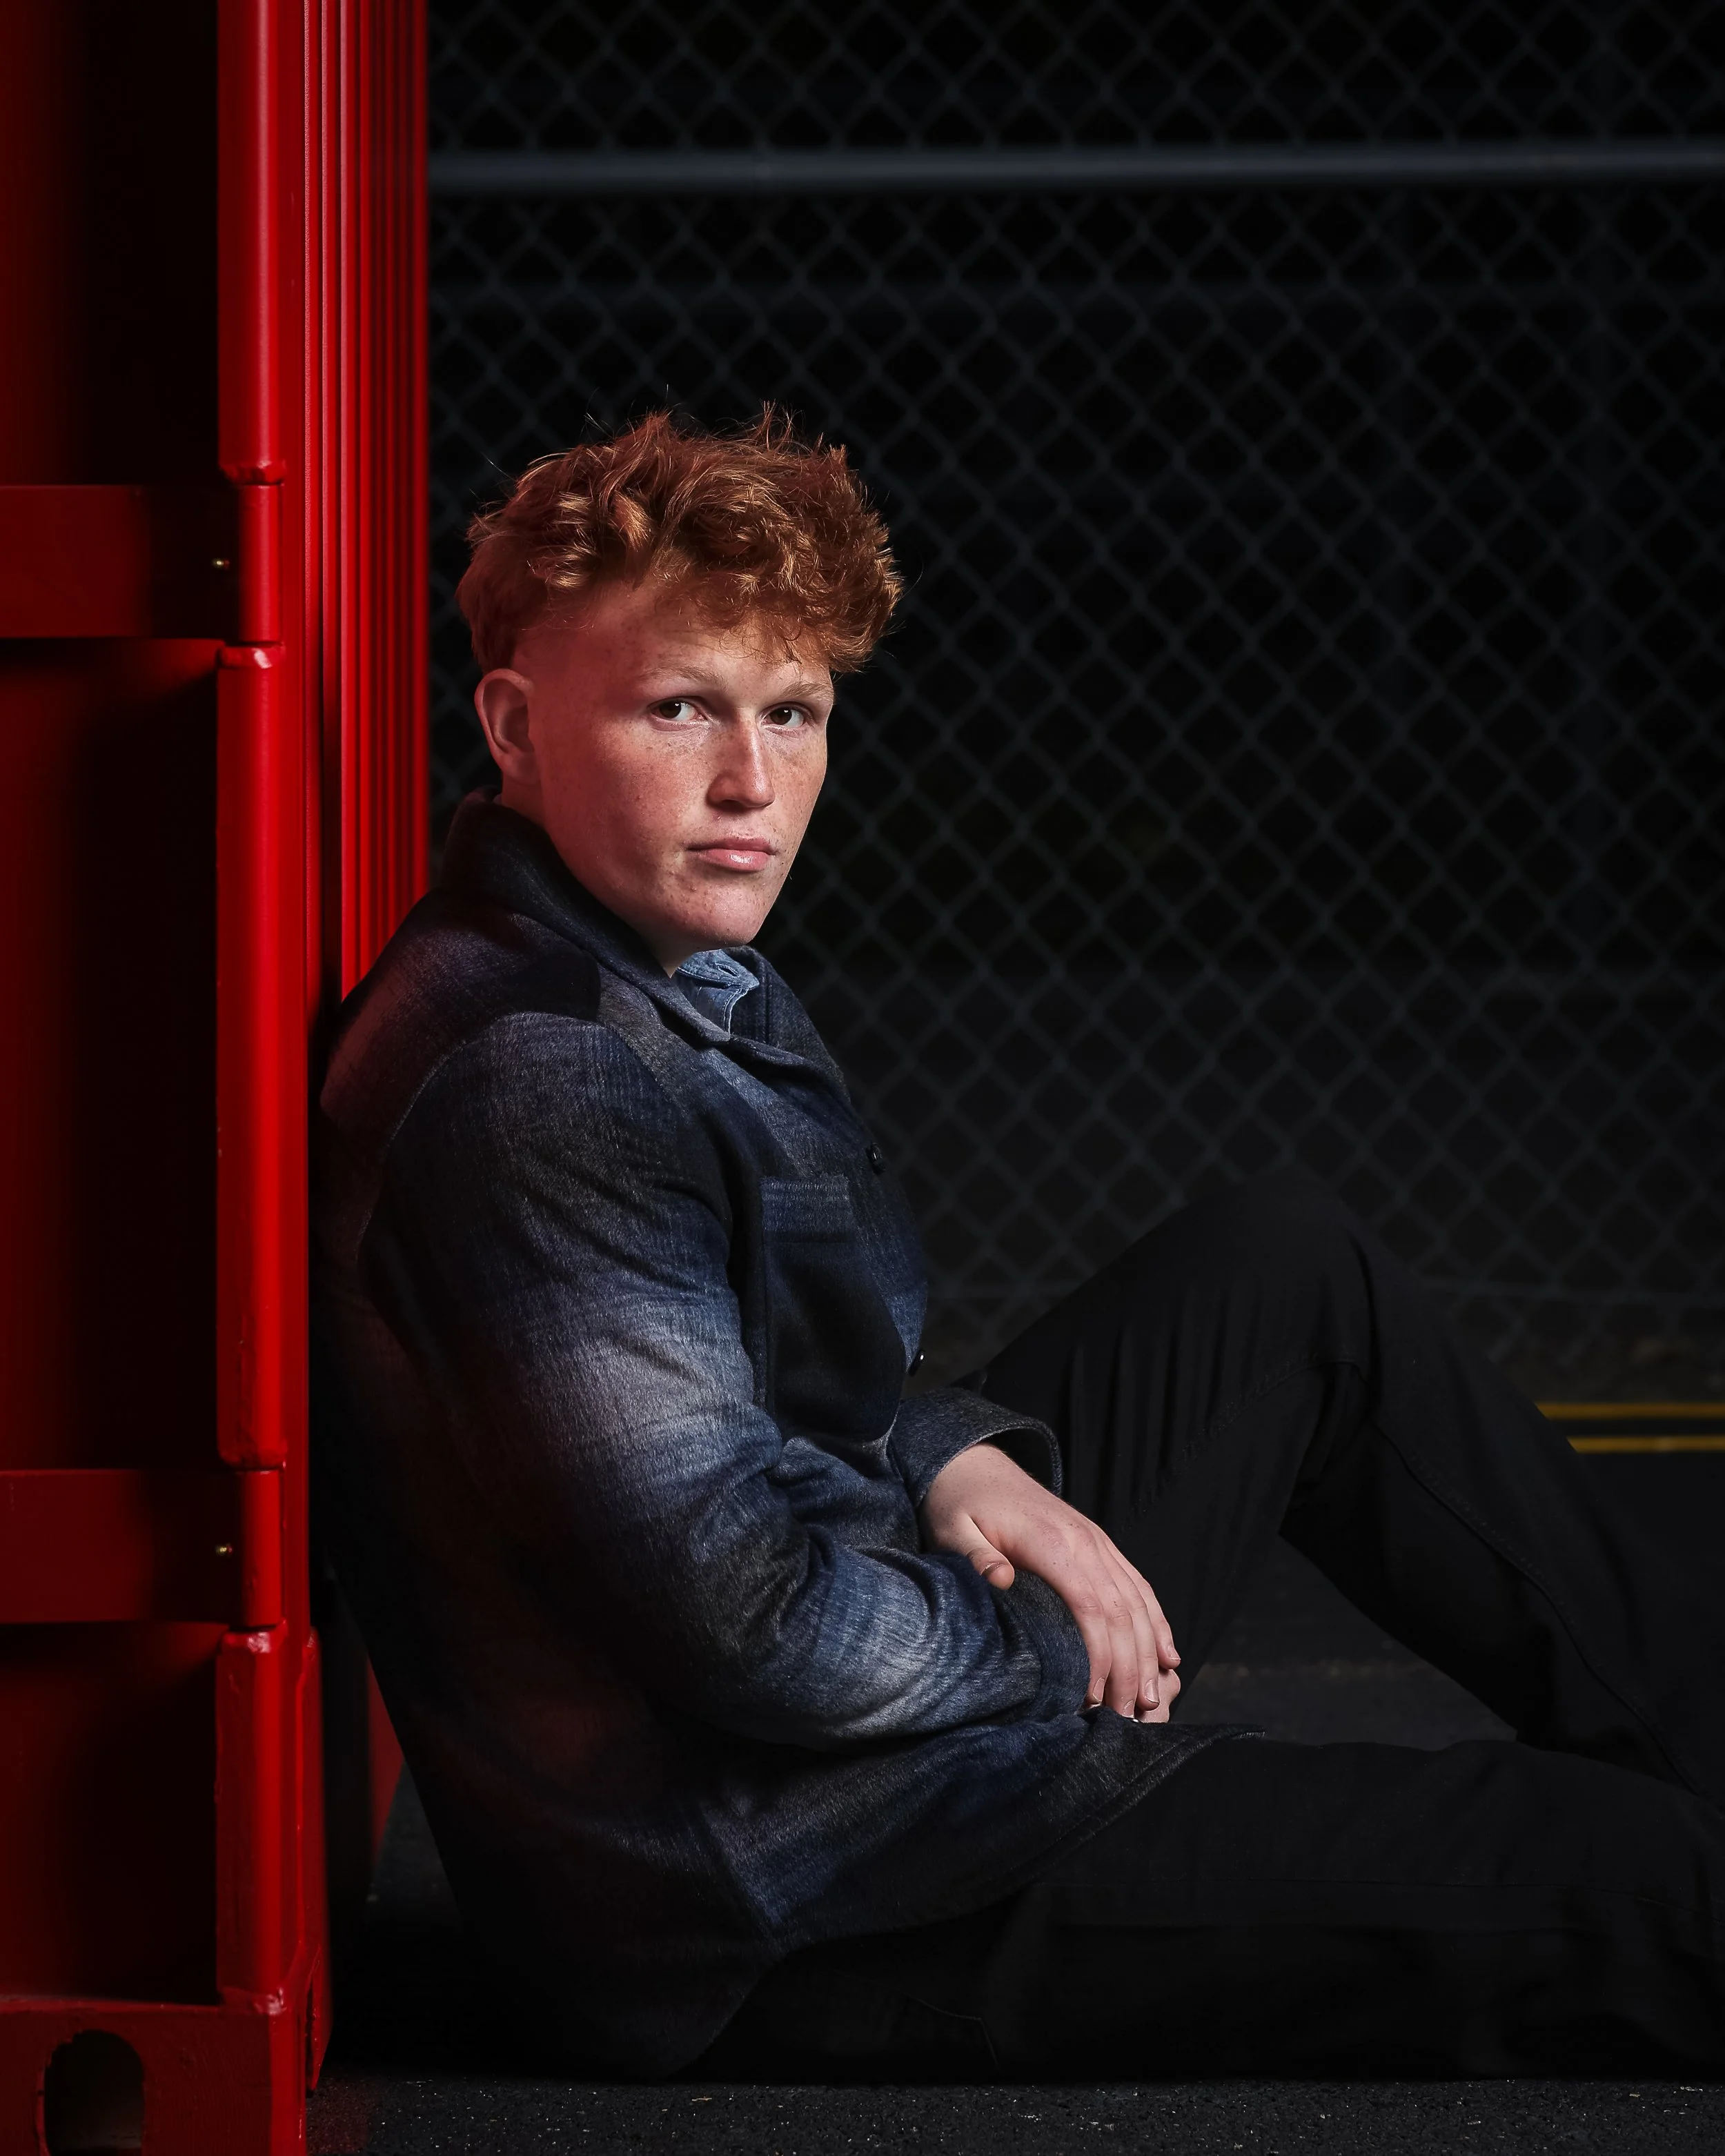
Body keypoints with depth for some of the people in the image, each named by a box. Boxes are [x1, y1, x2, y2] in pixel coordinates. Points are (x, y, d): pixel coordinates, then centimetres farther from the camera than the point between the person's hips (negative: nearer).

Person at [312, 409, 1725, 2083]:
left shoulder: (676, 974, 8)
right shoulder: (527, 1087, -25)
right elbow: (750, 1615, -28)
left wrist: (952, 1455, 1)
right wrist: (1056, 1655, -11)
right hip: (777, 1941, -11)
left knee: (1291, 1268, 19)